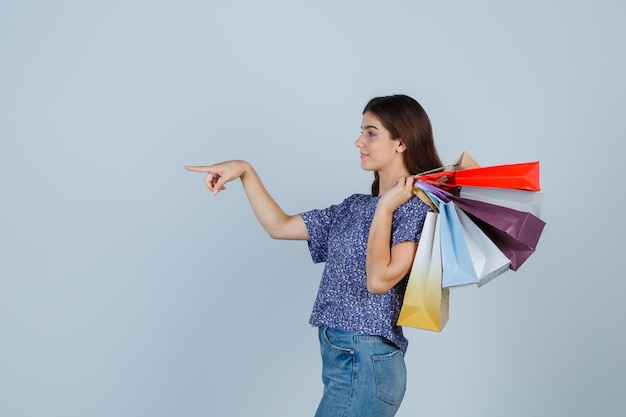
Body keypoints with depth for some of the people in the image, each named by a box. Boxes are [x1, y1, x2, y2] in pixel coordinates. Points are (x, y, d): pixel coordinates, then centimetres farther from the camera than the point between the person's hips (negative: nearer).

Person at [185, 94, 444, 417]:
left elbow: (379, 279, -20)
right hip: (338, 357, 8)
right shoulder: (354, 207, 14)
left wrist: (384, 208, -13)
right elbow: (279, 226, 17)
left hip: (365, 363, -7)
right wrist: (245, 171, 11)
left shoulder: (417, 208, -9)